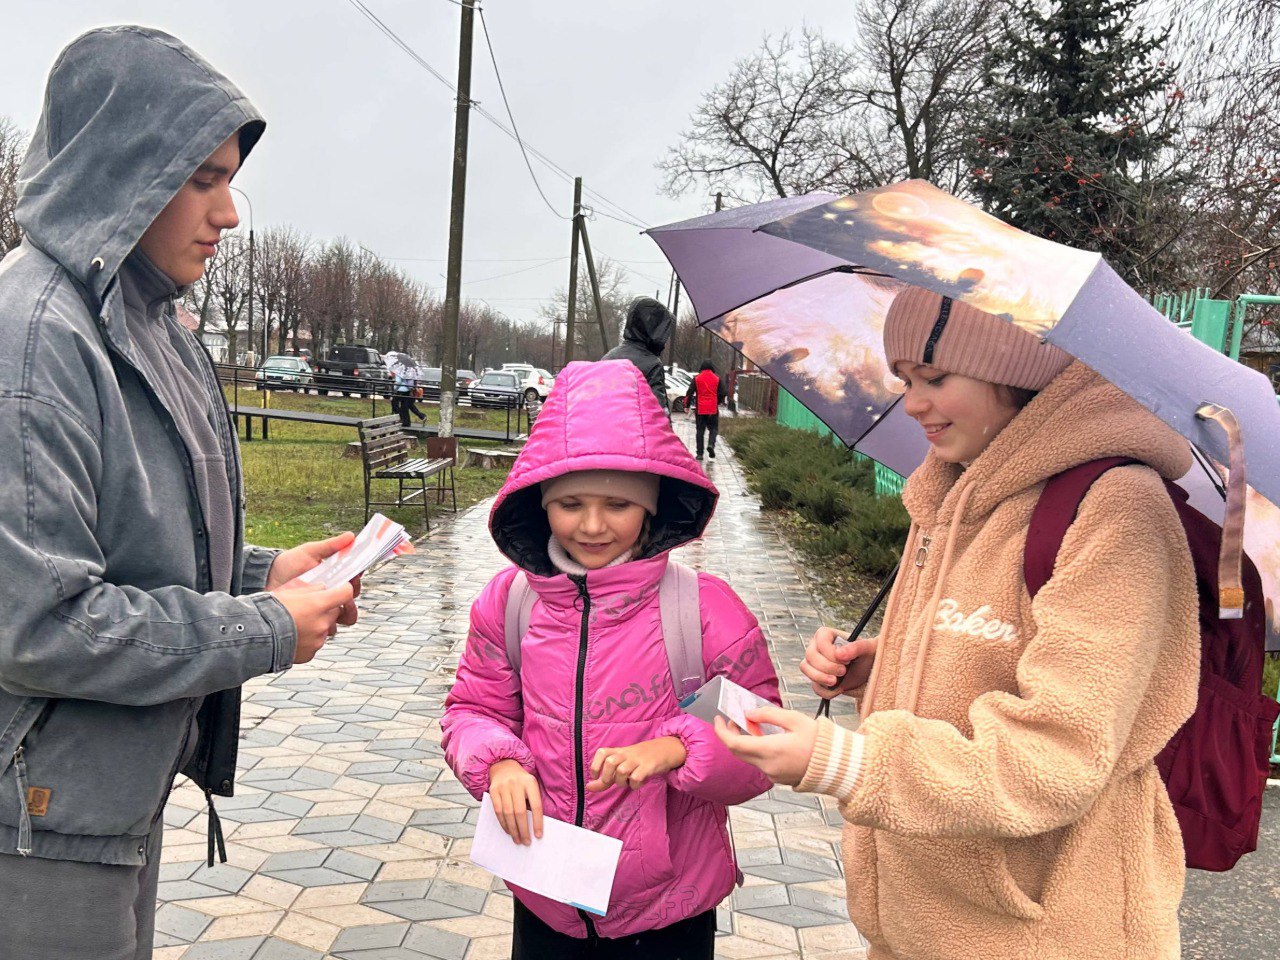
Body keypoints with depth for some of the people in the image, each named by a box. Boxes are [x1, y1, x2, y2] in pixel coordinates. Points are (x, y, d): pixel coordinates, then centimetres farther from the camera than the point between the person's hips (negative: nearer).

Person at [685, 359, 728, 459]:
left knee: (700, 430, 7)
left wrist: (687, 405, 7)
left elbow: (690, 393, -1)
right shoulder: (717, 379, 2)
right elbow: (722, 394, 3)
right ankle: (711, 444, -18)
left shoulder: (696, 379, 1)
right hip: (713, 409, 0)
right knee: (713, 428, 10)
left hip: (700, 410, 0)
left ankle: (700, 453, 4)